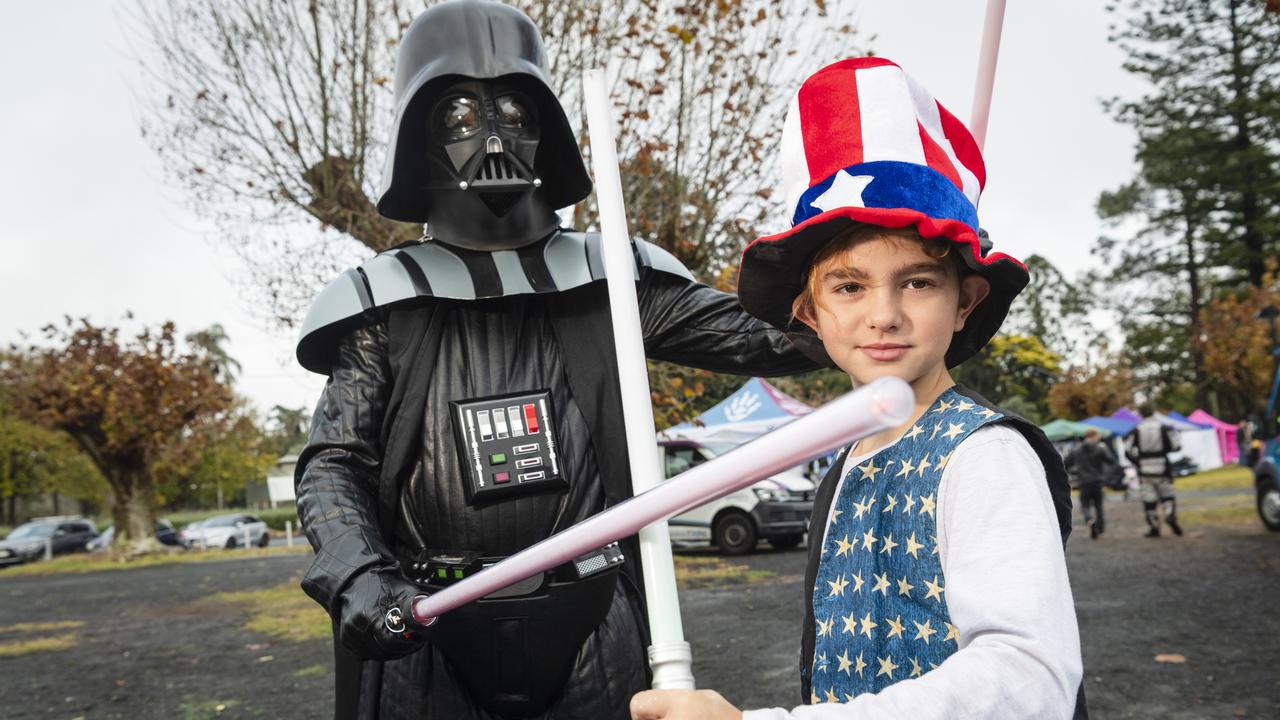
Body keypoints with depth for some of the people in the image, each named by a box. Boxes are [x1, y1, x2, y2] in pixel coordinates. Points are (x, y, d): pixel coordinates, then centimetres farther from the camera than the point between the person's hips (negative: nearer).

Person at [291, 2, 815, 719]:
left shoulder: (605, 279, 4)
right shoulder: (386, 303, 2)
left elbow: (772, 338, 2)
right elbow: (333, 466, 0)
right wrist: (357, 576, -19)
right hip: (428, 639, 0)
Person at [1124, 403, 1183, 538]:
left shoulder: (1135, 431, -2)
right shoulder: (1165, 429, -1)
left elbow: (1128, 451, -2)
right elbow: (1176, 446, -3)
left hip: (1144, 471, -1)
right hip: (1162, 469, 1)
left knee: (1148, 500, 3)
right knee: (1167, 495, 13)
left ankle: (1153, 527, 4)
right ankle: (1171, 516, -12)